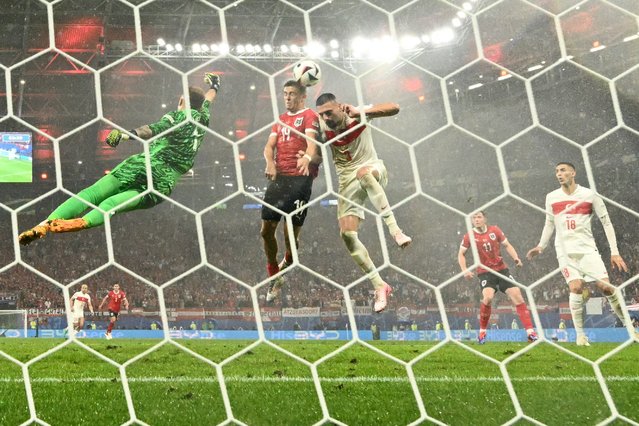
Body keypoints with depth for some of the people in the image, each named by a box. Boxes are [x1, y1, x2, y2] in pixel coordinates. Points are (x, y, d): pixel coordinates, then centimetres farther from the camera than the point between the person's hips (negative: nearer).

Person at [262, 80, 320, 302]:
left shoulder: (310, 116, 0)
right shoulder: (280, 119, 22)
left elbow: (311, 140, -17)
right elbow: (269, 145, 12)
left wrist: (307, 157, -40)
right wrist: (270, 162, -11)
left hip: (300, 178, -6)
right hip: (279, 177, 6)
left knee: (291, 235, -5)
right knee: (266, 229, 4)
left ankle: (287, 265, 25)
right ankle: (273, 275, 22)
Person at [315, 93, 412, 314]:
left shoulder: (357, 114, -11)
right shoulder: (322, 128, -5)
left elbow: (394, 108, -21)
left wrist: (361, 113, -33)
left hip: (373, 169, -3)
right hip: (347, 181, 3)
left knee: (363, 173, -42)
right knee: (347, 234, -12)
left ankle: (395, 229, -45)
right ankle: (379, 286, -3)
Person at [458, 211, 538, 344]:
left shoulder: (494, 230, -1)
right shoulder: (469, 236, -4)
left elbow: (507, 245, 7)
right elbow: (461, 254, 5)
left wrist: (515, 257, -10)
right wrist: (464, 270, -10)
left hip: (501, 269, 3)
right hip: (485, 272, -2)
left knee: (517, 295, -8)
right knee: (488, 297, -27)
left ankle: (530, 332, -3)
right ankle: (482, 332, -6)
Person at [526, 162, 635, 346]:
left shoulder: (589, 195, -2)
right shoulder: (551, 198, 6)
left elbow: (606, 222, 1)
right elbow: (549, 224, 20)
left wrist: (614, 252, -5)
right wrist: (541, 246, 11)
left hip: (587, 248, -1)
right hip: (565, 250, 1)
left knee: (606, 286, -12)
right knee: (576, 287, -17)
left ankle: (630, 326, 4)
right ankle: (580, 334, -8)